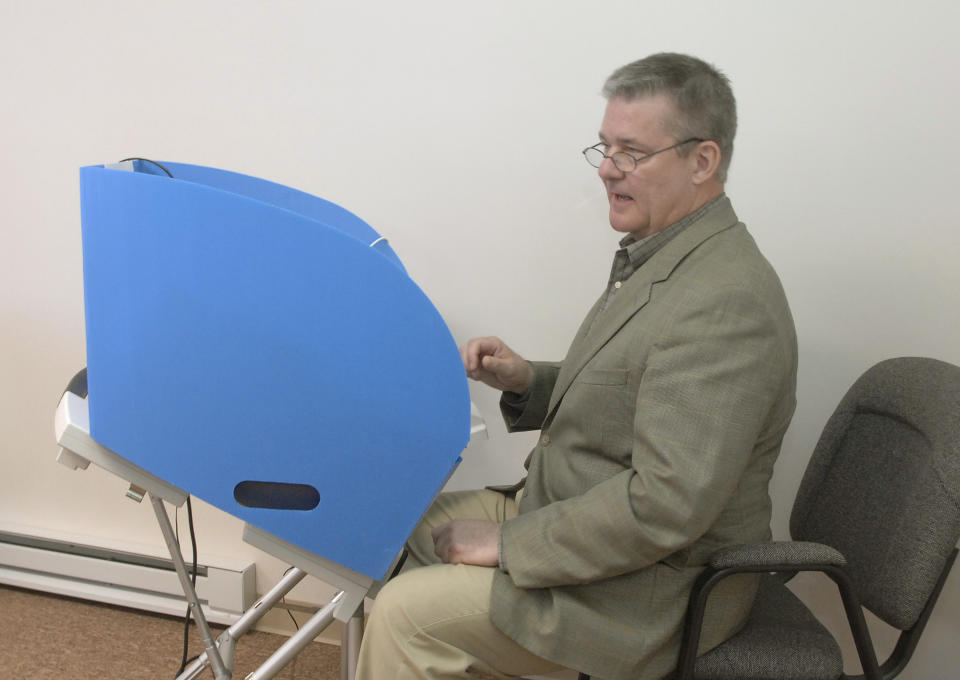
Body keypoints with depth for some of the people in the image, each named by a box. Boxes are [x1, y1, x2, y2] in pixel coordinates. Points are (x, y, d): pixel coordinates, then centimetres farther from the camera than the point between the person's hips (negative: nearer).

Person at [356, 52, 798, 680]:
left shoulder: (726, 302, -28)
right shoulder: (657, 257, 6)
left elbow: (665, 506, -31)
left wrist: (509, 542, -22)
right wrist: (527, 380, -1)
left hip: (649, 586, -9)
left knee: (404, 613, -13)